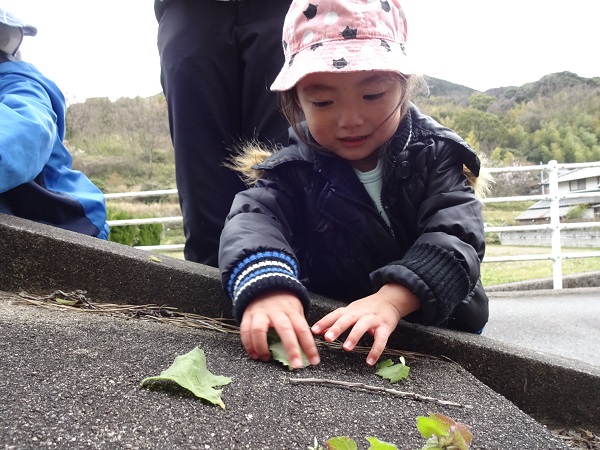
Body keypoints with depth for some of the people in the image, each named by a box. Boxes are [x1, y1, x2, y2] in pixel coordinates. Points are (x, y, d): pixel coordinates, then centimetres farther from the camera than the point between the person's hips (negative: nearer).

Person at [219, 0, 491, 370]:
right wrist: (267, 286, -46)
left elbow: (455, 237, -19)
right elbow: (253, 218, -24)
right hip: (326, 334, 1)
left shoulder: (436, 155, -6)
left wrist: (393, 298, -38)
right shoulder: (294, 172, -6)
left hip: (438, 330, 0)